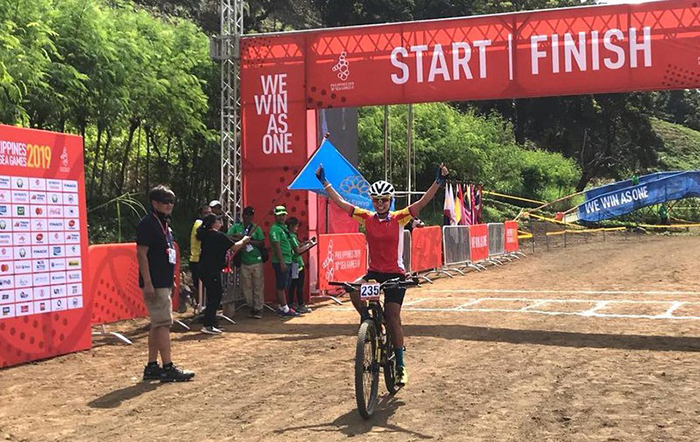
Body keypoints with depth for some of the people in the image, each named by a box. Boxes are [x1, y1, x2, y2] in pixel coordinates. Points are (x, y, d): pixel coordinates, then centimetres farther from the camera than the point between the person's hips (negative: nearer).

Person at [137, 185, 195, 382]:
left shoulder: (165, 224, 17)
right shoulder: (148, 223, -12)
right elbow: (141, 254, -17)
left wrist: (171, 281, 21)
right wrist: (147, 283, -22)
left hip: (165, 283, 10)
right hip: (155, 284, -10)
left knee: (157, 324, 12)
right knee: (163, 323, -8)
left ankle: (152, 367, 18)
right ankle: (168, 368, -5)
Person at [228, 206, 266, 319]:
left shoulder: (256, 228, 4)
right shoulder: (236, 227, 6)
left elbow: (262, 243, -1)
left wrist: (249, 240, -13)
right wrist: (240, 237, -17)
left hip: (256, 261, -1)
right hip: (244, 262, 1)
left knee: (258, 286, 0)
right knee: (246, 287, 5)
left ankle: (258, 309, 7)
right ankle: (252, 307, 18)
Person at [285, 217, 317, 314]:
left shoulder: (291, 235, 12)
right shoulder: (292, 236, -16)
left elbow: (297, 245, 17)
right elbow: (298, 250, -20)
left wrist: (306, 242, 9)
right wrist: (309, 245, -12)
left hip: (293, 263, 10)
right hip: (297, 264, -10)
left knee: (292, 285, 13)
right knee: (299, 285, -5)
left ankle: (291, 303, 19)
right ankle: (301, 306, -2)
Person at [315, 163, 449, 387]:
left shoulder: (399, 218, -4)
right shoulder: (367, 218, 2)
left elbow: (421, 203, -15)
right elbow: (340, 202, 4)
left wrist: (438, 181, -26)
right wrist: (324, 182, 3)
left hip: (395, 275, -2)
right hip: (373, 272, 2)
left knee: (393, 319, -4)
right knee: (354, 290, -29)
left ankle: (400, 365, 11)